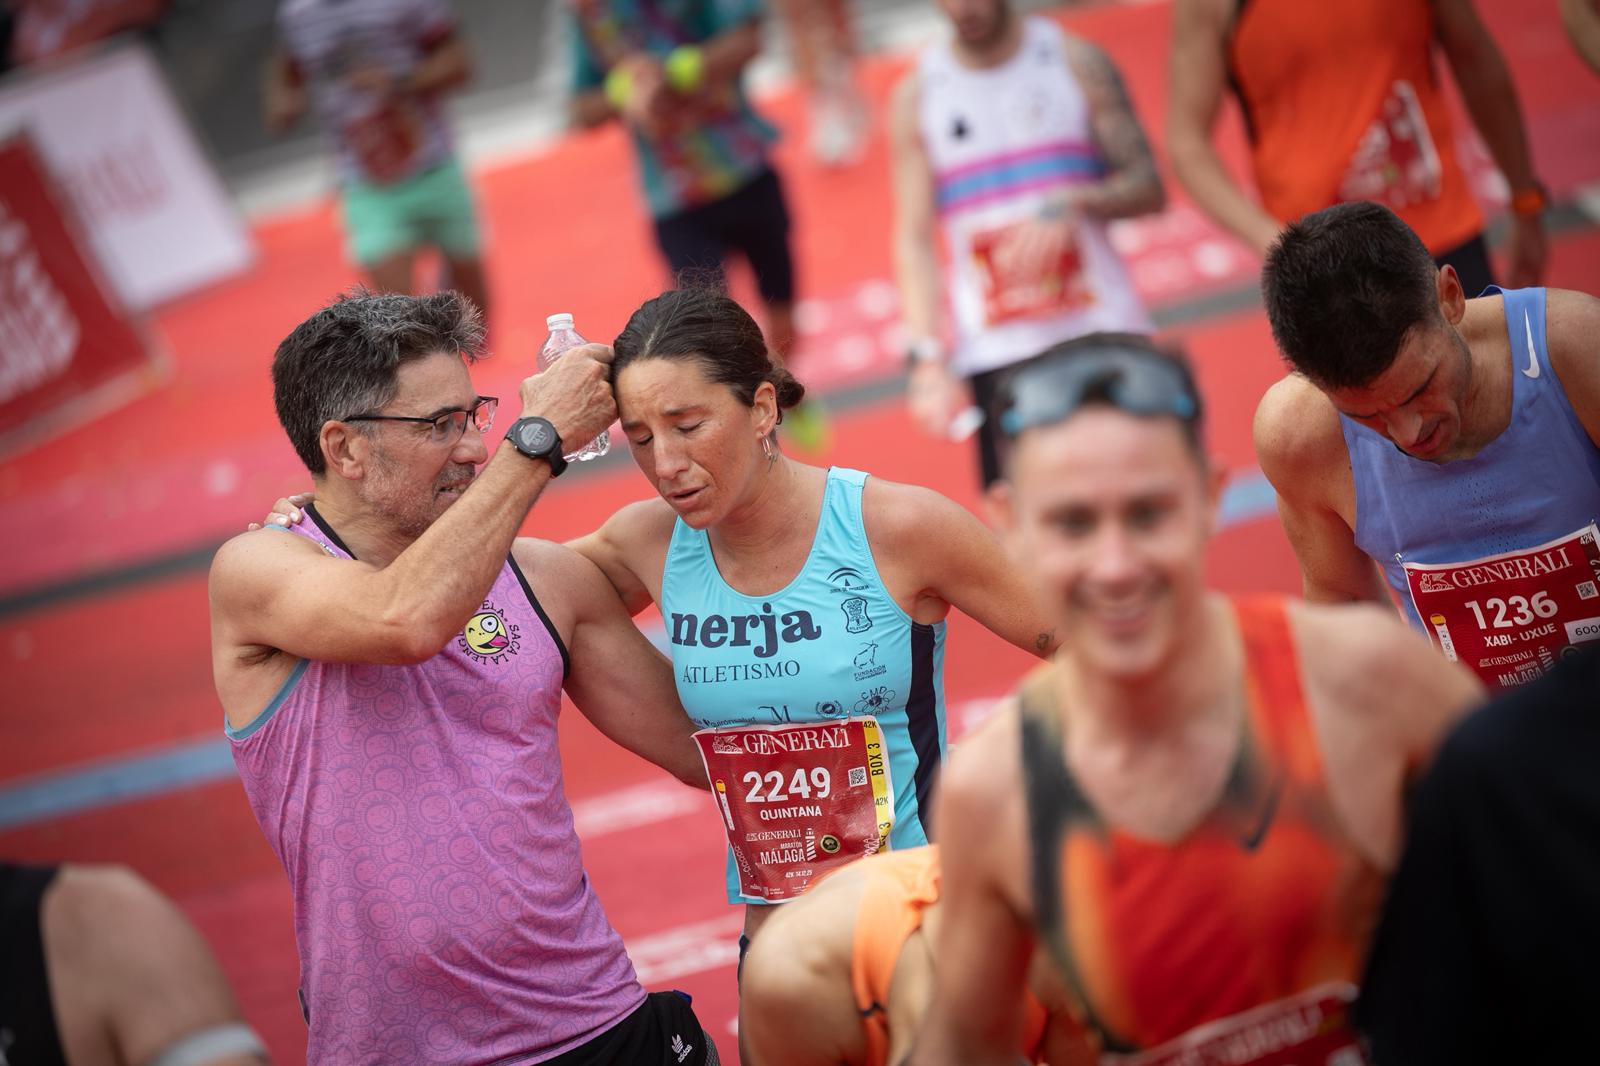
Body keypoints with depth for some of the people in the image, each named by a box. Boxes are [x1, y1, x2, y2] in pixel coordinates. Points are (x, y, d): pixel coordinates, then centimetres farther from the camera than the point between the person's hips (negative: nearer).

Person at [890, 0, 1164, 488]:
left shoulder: (1075, 60, 6)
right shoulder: (916, 95, 6)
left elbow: (1148, 186, 4)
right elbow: (913, 239, 3)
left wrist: (1072, 205, -18)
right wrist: (928, 355, -9)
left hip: (1103, 332, 1)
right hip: (997, 354, -1)